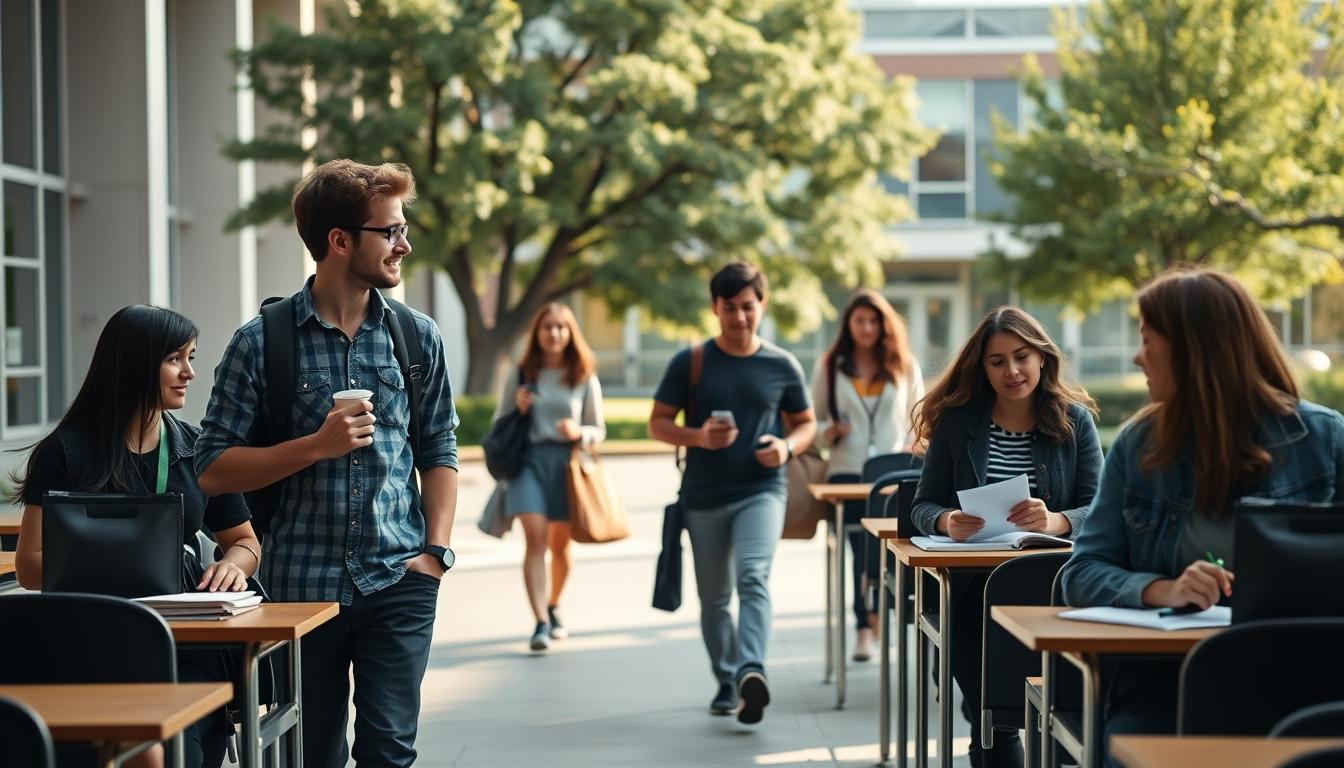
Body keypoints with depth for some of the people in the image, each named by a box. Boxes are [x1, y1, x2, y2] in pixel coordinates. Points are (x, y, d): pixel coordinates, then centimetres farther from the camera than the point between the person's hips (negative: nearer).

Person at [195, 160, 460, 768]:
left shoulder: (417, 338, 7)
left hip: (398, 582, 1)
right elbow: (214, 470, -4)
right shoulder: (261, 342, -3)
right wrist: (317, 445, -15)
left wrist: (435, 551, 0)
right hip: (301, 585, -1)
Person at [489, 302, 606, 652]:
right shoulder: (520, 375, 6)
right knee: (535, 538, -15)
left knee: (560, 544, 11)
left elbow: (599, 430, 9)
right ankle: (541, 623, -20)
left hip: (567, 462, 1)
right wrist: (519, 410, -7)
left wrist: (579, 432, -12)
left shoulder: (585, 378, 6)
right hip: (528, 460, -1)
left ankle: (553, 608, 35)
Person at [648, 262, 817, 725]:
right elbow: (658, 424, 2)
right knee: (714, 598, 10)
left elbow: (806, 423, 13)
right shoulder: (689, 363, 0)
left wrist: (788, 446, -10)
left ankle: (751, 670, -36)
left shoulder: (782, 366, 3)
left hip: (762, 489, -2)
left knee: (753, 575, -25)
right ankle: (727, 683, 26)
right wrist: (698, 437, -18)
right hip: (704, 496, 2)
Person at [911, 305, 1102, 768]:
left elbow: (1097, 510, -1)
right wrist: (947, 521, -19)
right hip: (972, 589, 1)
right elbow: (923, 507, 6)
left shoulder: (1075, 420, 5)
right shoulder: (956, 420, 7)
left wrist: (1056, 521, -25)